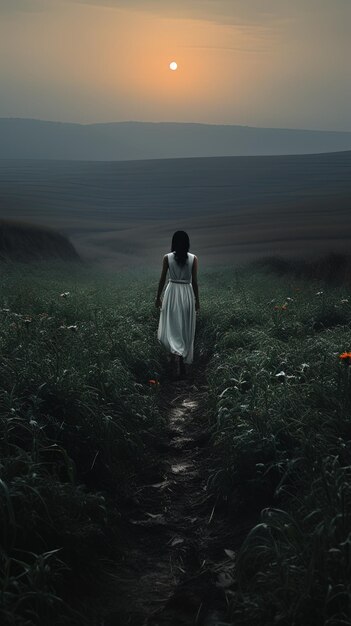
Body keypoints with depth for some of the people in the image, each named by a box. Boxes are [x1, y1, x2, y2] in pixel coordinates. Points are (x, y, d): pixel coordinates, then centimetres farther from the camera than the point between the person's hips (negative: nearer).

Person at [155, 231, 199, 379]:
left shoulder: (167, 258, -6)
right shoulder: (193, 258, -6)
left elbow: (162, 279, -2)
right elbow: (194, 281, -4)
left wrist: (158, 297, 9)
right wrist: (197, 300, 6)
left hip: (172, 293, -1)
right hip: (187, 294, 1)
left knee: (172, 327, 7)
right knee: (185, 328, 13)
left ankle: (176, 352, -16)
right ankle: (182, 358, 22)